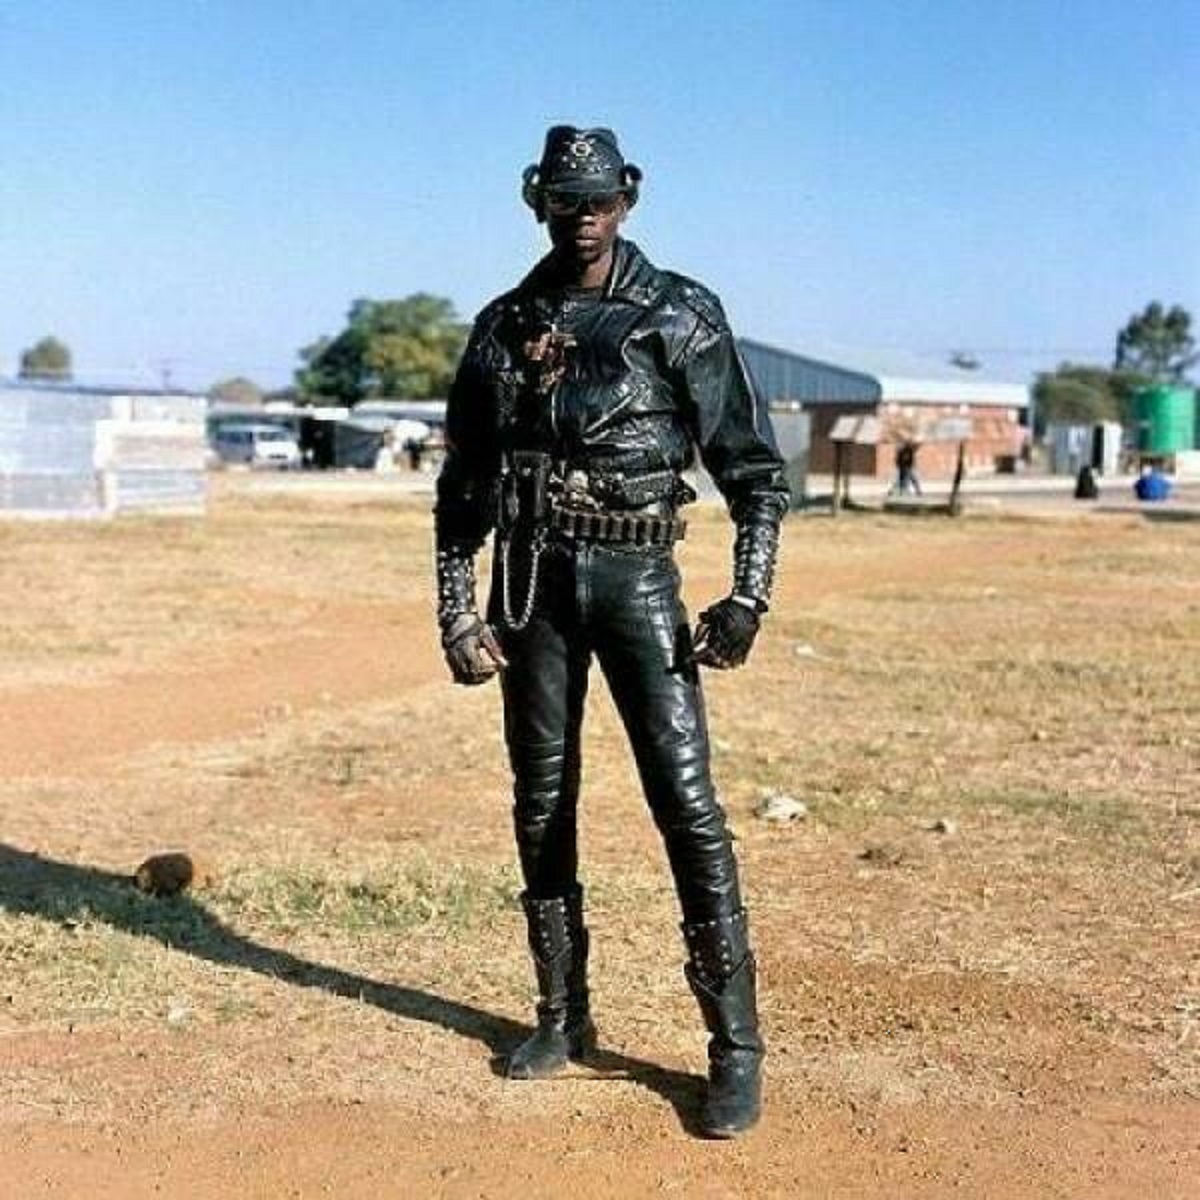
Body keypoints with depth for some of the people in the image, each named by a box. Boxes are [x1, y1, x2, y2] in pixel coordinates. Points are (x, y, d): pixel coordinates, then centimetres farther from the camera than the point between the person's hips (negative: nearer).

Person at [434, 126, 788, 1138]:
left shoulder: (682, 316, -1)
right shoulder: (503, 326, 9)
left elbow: (754, 467, -2)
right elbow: (462, 485, 12)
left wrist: (749, 597, -12)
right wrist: (457, 612, 4)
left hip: (637, 576, -3)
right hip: (532, 579, 4)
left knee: (687, 801, -9)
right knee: (542, 804, 9)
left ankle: (737, 1048, -2)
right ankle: (562, 1018, 24)